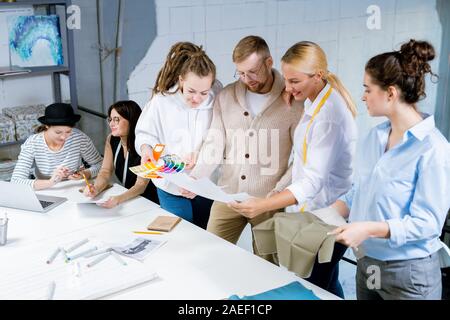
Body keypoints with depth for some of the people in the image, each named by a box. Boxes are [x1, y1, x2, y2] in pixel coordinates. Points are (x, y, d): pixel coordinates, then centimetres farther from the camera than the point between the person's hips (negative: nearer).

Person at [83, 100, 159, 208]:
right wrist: (95, 189, -20)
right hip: (128, 200, 6)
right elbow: (105, 172, 1)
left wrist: (120, 199, -39)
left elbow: (141, 184, -22)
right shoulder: (111, 140, -1)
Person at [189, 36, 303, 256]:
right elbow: (214, 144, 5)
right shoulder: (226, 96, 4)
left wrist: (280, 190, -16)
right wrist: (195, 178, -9)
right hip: (227, 196, 3)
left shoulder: (292, 100, -7)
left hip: (269, 202, -3)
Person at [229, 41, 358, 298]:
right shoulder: (315, 103, 6)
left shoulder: (329, 115, -23)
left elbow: (314, 180, -29)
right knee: (326, 285, 20)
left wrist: (264, 205, -36)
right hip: (312, 212, 9)